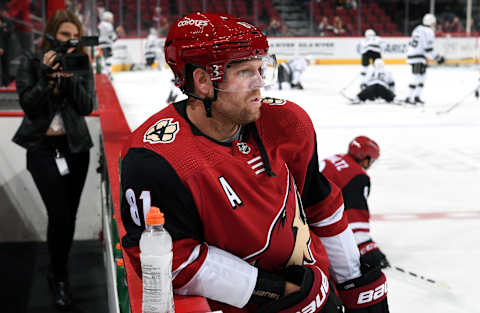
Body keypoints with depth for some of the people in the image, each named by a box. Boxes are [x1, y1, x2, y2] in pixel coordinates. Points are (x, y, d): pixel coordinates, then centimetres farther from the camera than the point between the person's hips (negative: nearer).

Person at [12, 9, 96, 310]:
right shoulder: (31, 62, -4)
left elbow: (87, 107, -7)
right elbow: (28, 105, -10)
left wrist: (70, 77, -20)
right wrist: (47, 75, -21)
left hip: (75, 146, 3)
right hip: (42, 147, -3)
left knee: (69, 215, 7)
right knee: (60, 214, -10)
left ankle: (58, 272, 26)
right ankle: (59, 277, 8)